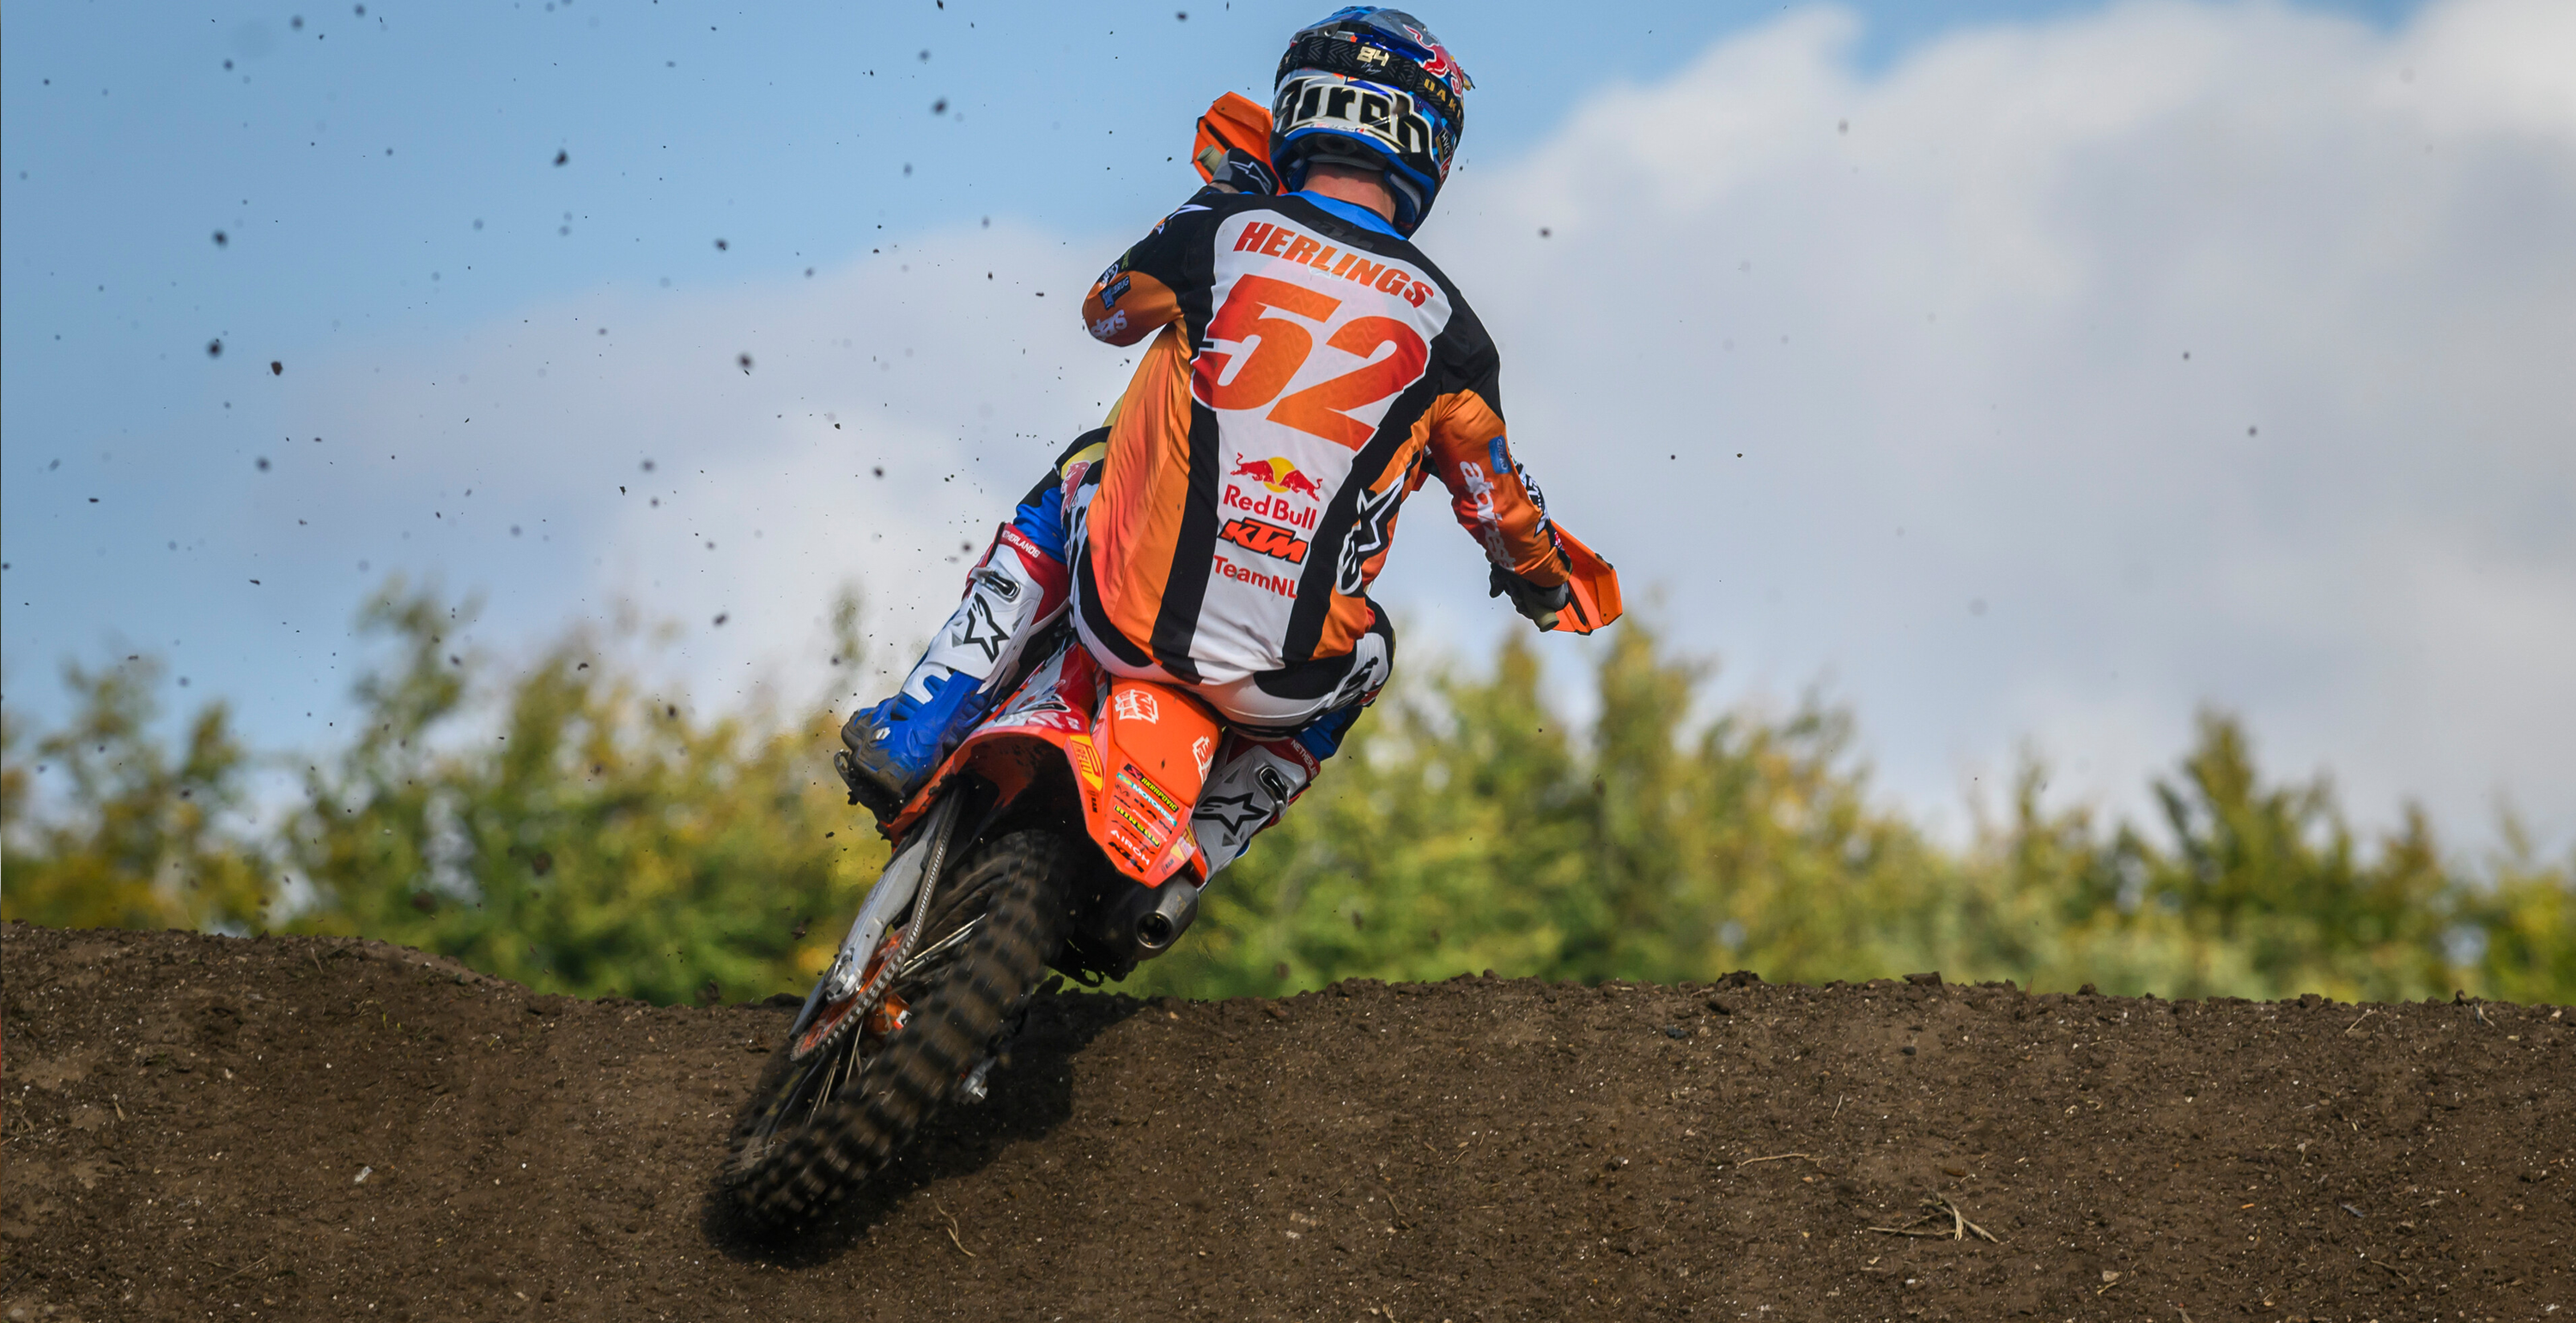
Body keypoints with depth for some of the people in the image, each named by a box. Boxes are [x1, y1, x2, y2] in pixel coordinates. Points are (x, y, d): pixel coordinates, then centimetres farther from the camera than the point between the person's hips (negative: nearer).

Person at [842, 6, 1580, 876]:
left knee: (1078, 473, 33)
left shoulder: (1223, 230, -2)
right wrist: (1542, 579, 35)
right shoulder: (1444, 325, 0)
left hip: (1130, 617, 0)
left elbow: (1109, 309, 21)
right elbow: (1500, 509, 12)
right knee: (1365, 654, 36)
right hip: (1271, 682, 0)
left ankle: (914, 738, 24)